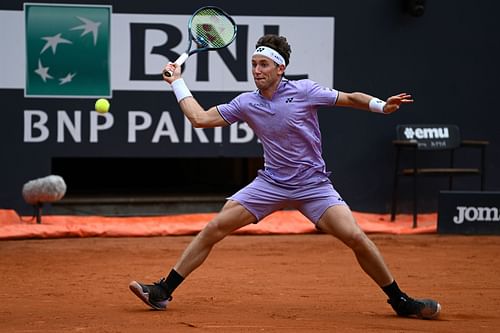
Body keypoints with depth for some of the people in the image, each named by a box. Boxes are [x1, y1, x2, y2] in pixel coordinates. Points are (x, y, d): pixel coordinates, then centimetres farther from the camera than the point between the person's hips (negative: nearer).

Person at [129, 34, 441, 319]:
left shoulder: (304, 90, -9)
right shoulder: (246, 103, 1)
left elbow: (350, 98, -2)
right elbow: (199, 117, 5)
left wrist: (382, 106, -19)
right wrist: (178, 82, 6)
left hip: (313, 185, -3)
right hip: (270, 184, 3)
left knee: (356, 237, -19)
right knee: (214, 228, -7)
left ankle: (400, 301, -3)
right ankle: (163, 291, 0)